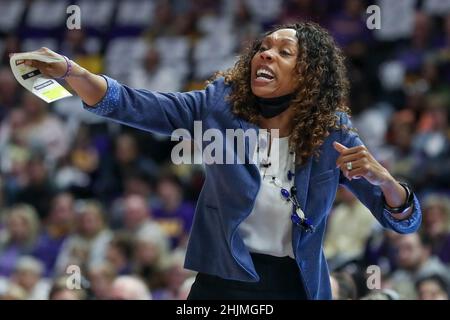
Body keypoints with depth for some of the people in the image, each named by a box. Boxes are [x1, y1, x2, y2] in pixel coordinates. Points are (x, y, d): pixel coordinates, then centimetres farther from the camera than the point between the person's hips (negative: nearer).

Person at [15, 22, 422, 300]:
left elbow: (404, 220, -4)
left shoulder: (333, 134, -4)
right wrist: (70, 70, -28)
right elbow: (131, 105, -11)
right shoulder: (220, 104, -3)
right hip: (221, 282, 0)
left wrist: (380, 176, -26)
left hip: (294, 285, 0)